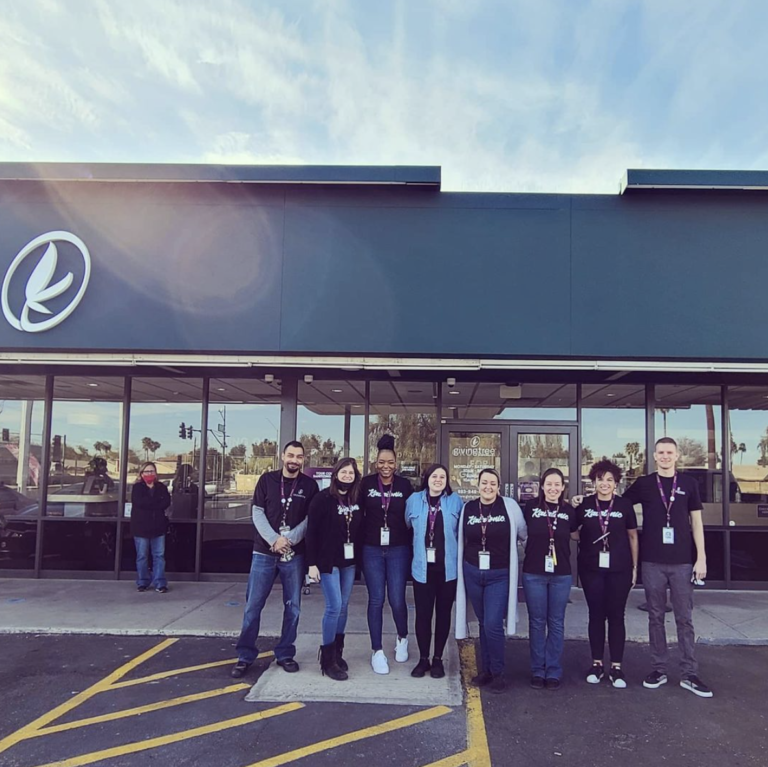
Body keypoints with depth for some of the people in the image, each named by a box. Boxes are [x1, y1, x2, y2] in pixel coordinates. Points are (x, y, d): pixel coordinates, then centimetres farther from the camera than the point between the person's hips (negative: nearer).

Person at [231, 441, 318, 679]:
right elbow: (257, 513, -2)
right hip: (264, 552, 0)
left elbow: (310, 518, -3)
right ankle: (245, 656, 13)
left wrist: (289, 539, -16)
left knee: (292, 607, 7)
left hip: (294, 555, 1)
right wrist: (274, 540, -15)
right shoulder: (267, 479, 3)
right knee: (253, 605, 2)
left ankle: (285, 654, 20)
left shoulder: (309, 485, 2)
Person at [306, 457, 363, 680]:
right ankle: (327, 659, 5)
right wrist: (312, 563, -13)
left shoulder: (356, 500, 5)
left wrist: (359, 558, 6)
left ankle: (337, 652, 23)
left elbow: (359, 529, 10)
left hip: (349, 561, 5)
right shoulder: (322, 498, -10)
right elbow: (311, 532, -11)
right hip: (328, 561, -5)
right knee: (334, 607, -7)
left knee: (343, 607, 10)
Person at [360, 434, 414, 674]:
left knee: (397, 600, -1)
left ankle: (402, 638, 28)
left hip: (398, 550, 0)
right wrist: (360, 542, -1)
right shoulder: (366, 483, -2)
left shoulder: (405, 485, 0)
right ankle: (377, 651, 16)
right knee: (376, 600, 3)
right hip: (372, 550, 0)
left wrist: (411, 545, 1)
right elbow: (358, 513, 1)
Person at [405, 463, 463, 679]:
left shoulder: (455, 501, -1)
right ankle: (423, 659, 20)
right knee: (423, 614, 4)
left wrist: (455, 554, 4)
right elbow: (407, 526, 14)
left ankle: (438, 659, 23)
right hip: (423, 567, 1)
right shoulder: (414, 500, 2)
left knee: (443, 613, 10)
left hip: (448, 568, 0)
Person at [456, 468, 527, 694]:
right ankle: (486, 670, 26)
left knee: (493, 624, -9)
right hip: (472, 573, 3)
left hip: (499, 575, -3)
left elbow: (524, 533, 5)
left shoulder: (509, 506, -8)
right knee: (483, 624, 13)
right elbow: (462, 540, 12)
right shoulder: (468, 508, 1)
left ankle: (498, 673, 9)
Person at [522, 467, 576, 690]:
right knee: (537, 622, 7)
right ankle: (538, 671, 18)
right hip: (534, 573, -1)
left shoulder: (569, 511, 2)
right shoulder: (530, 507, -3)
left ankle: (554, 672, 19)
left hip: (561, 574, 1)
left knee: (556, 623, 8)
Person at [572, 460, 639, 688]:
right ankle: (596, 664, 18)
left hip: (619, 570, -1)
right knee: (596, 615, 8)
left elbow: (633, 536, 6)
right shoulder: (584, 505, 2)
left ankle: (616, 667, 13)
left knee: (616, 616, 5)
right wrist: (585, 538, -7)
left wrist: (635, 567, 5)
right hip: (591, 569, 1)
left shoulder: (624, 505, 1)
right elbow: (572, 532, 13)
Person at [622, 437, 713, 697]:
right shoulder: (644, 484, 3)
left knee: (685, 619, 4)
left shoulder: (689, 483, 4)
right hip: (652, 562, 0)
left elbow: (696, 522, 6)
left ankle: (689, 675, 11)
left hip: (682, 562, 0)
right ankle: (659, 669, 18)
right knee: (656, 617, 8)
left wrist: (701, 558, 2)